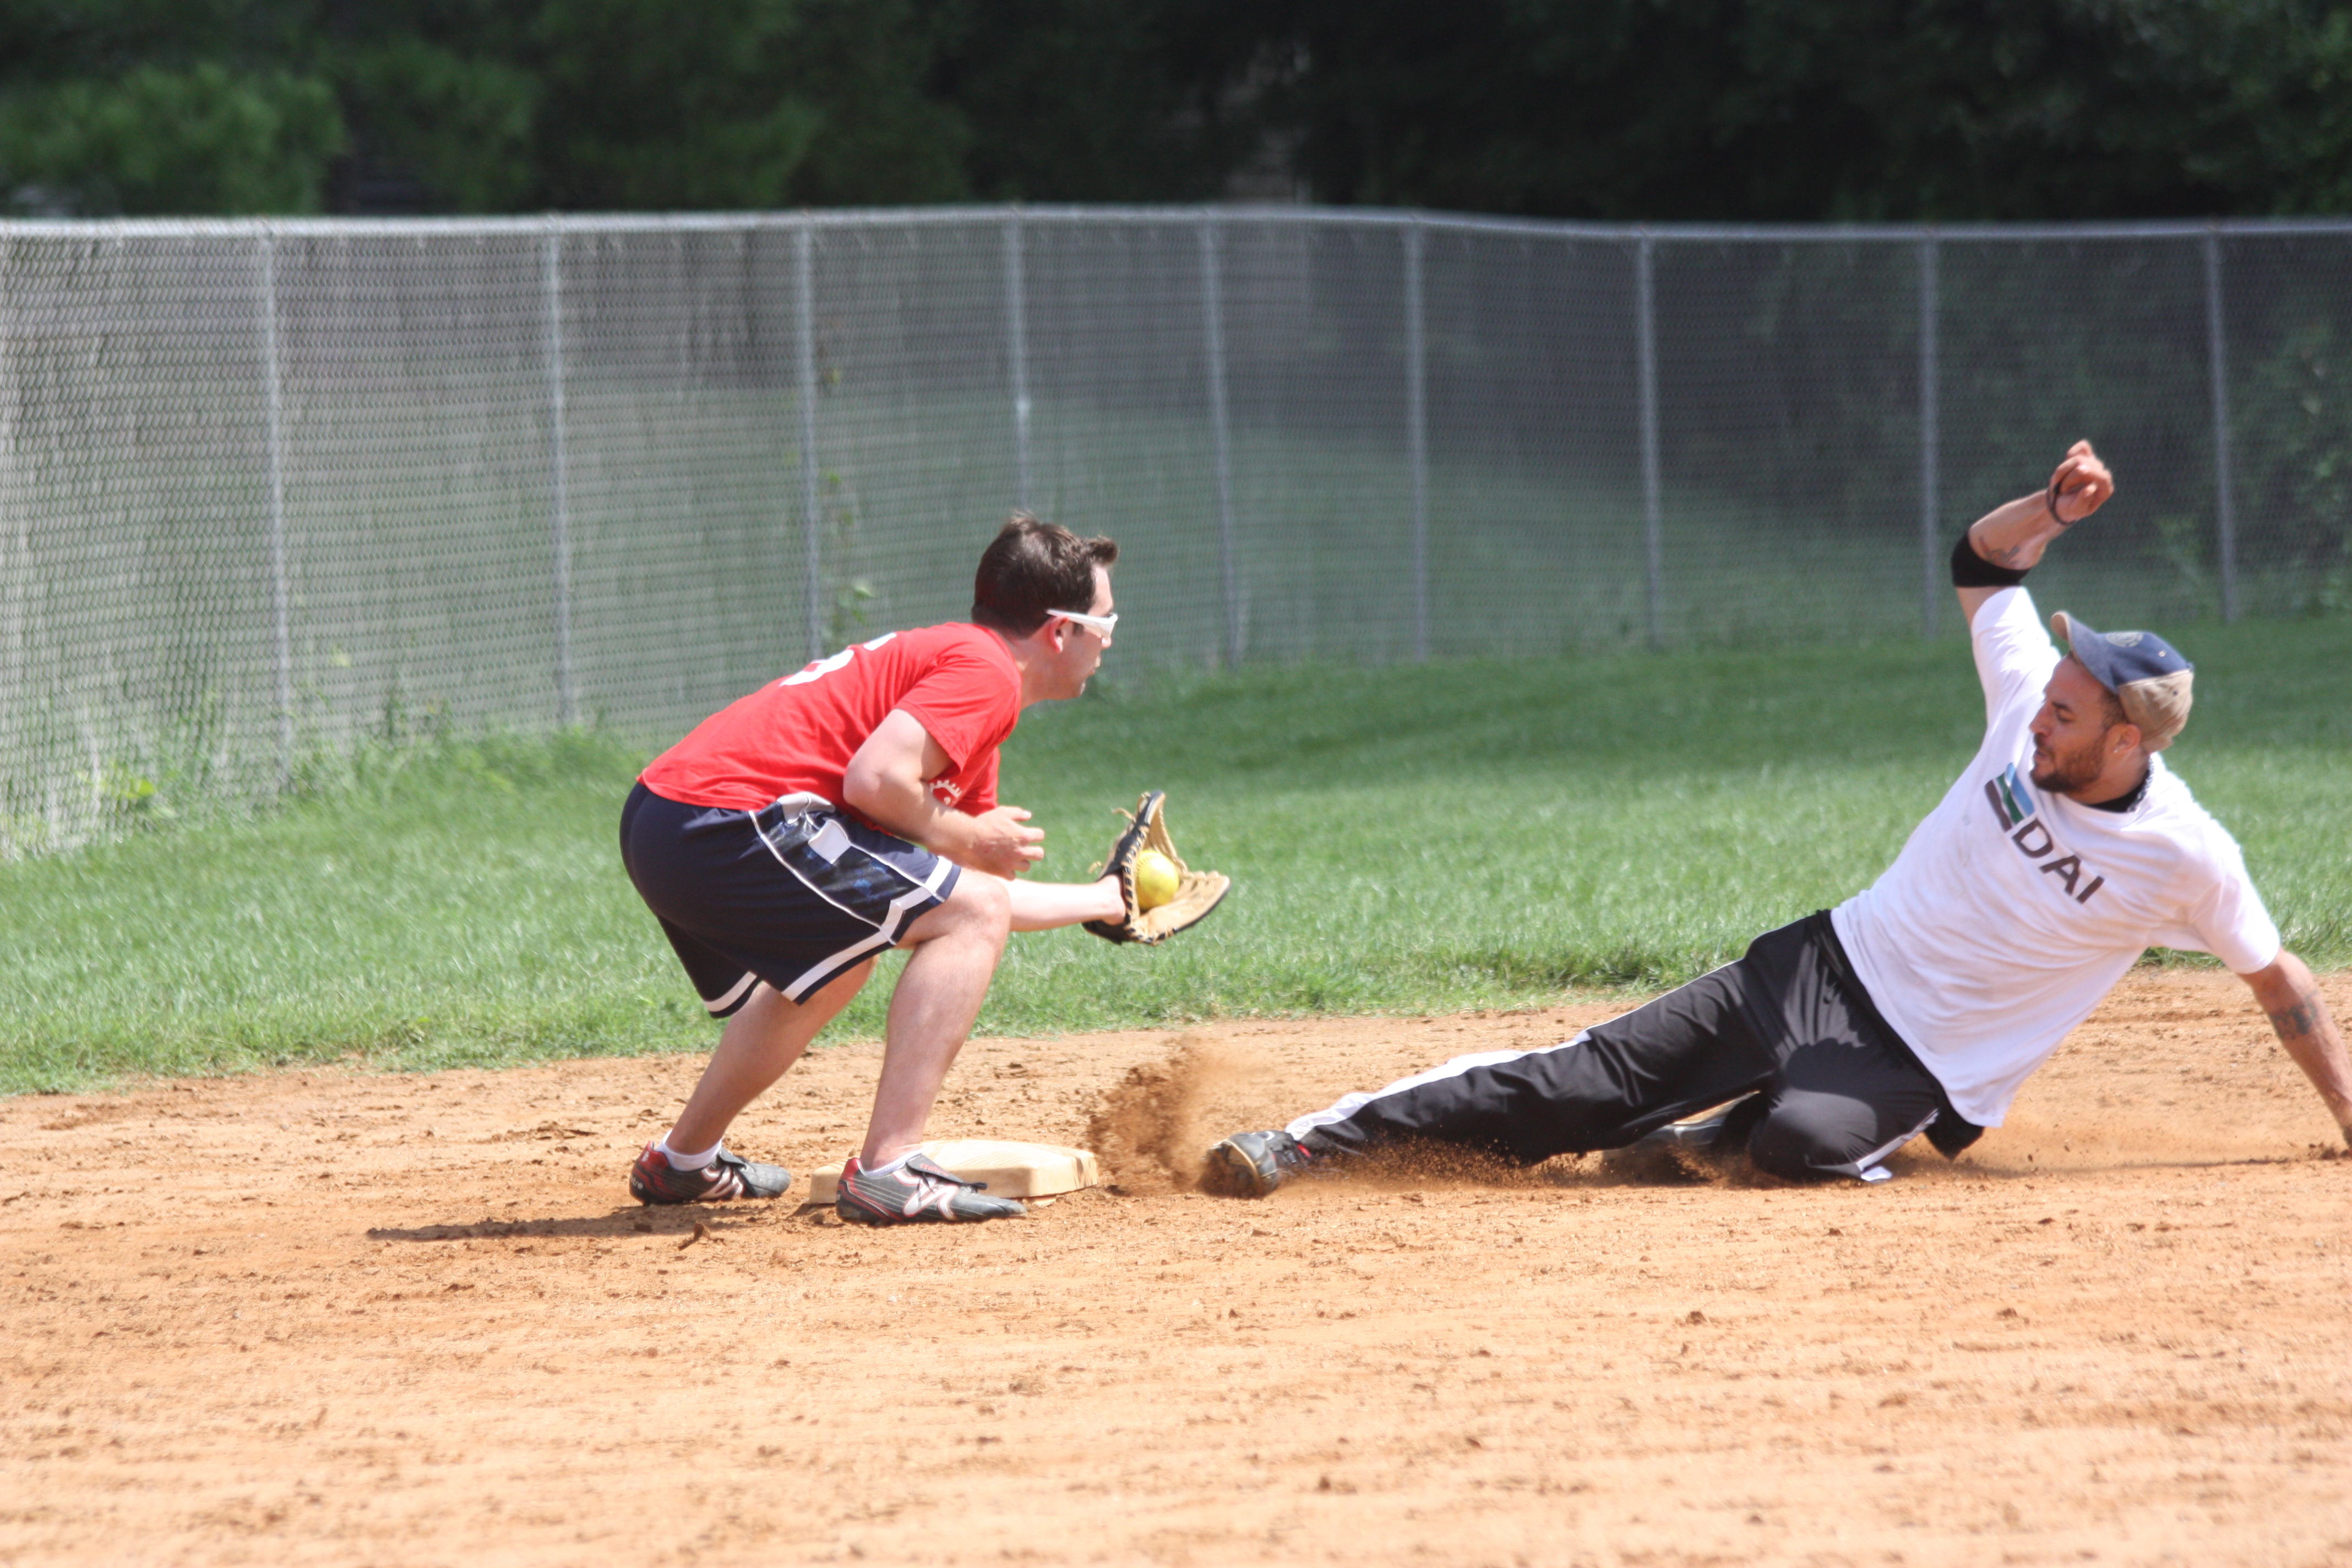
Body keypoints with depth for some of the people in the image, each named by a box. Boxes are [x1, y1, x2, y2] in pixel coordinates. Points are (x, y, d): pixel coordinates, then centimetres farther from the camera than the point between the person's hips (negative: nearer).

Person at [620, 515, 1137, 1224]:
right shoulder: (986, 672, -5)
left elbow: (975, 896, 32)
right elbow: (875, 778, -20)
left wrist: (1105, 900, 43)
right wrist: (965, 839, -3)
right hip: (729, 819, -10)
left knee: (837, 965, 34)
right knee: (972, 911, -7)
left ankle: (682, 1163, 44)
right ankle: (888, 1171, -14)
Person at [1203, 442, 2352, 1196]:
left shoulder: (2189, 862, -15)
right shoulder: (2034, 706, -4)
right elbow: (1978, 562, 10)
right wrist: (2052, 511, -9)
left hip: (1919, 1067, -4)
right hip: (1827, 967, 4)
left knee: (1802, 1138, -39)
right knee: (1599, 1075, -8)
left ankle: (1686, 1148, -6)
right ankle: (1322, 1142, -7)